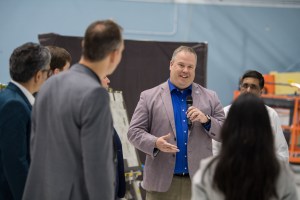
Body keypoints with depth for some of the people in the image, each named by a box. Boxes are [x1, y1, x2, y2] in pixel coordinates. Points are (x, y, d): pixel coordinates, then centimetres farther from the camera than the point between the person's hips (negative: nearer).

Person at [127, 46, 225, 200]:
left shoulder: (210, 97, 10)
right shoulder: (149, 96, 5)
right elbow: (134, 131, 2)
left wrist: (206, 120, -12)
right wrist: (155, 143, -18)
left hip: (199, 182, 1)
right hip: (162, 181, -1)